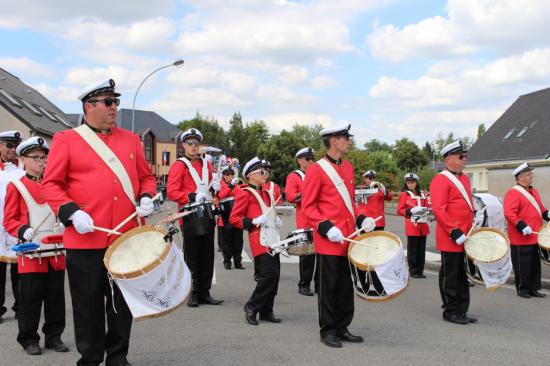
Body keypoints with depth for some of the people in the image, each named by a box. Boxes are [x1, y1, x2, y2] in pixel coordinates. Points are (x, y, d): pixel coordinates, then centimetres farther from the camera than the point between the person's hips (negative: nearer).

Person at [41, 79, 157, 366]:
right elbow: (50, 185, -2)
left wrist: (146, 198, -3)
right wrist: (72, 213, -16)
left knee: (122, 302, 11)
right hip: (86, 240, -3)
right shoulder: (66, 140, 0)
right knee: (88, 305, 6)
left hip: (127, 237, 4)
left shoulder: (130, 140, 12)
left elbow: (146, 177, 18)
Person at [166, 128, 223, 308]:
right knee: (192, 258, 0)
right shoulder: (179, 165, -4)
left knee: (207, 257, 8)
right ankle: (192, 294, 10)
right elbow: (172, 192, -12)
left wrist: (215, 187, 3)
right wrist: (193, 197, -24)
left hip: (207, 217, 6)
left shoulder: (206, 164, 15)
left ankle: (204, 293, 16)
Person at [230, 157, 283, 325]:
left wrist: (276, 221, 14)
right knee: (269, 274, -14)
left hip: (273, 239, 8)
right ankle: (252, 307, -1)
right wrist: (253, 222, -18)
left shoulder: (266, 193, 20)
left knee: (274, 274, 6)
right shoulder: (245, 193, -5)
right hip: (260, 240, -8)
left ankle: (266, 311, 16)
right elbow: (234, 219, -8)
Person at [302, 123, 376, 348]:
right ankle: (328, 331, 13)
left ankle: (342, 328, 22)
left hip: (348, 239, 7)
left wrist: (361, 219, 6)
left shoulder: (348, 168, 13)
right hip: (328, 241, -7)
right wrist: (326, 227, -20)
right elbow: (308, 206, -10)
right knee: (329, 286, 2)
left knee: (346, 286, 11)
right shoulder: (316, 170, -9)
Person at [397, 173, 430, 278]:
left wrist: (425, 210, -3)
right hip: (412, 225, -4)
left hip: (423, 225, 4)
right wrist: (411, 211, -17)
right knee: (412, 249, -1)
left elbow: (427, 206, 20)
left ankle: (420, 271, 13)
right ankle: (413, 271, 6)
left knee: (422, 249, 6)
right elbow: (400, 211, -3)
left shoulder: (422, 194, 15)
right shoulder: (404, 194, 1)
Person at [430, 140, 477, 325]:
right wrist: (454, 231, -23)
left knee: (463, 275, 12)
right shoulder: (440, 180, -11)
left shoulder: (465, 178, 15)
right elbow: (438, 209, -19)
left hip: (466, 237, 8)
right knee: (450, 275, 2)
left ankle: (462, 311, 20)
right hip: (451, 238, -8)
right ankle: (451, 311, 11)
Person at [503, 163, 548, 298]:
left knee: (535, 264, 13)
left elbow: (540, 208, 27)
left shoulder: (534, 191, 16)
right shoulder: (512, 193, -13)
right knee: (523, 265, 0)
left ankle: (534, 288, 21)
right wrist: (522, 226, -26)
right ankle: (522, 290, 11)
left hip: (535, 237, 9)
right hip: (521, 239, -8)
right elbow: (509, 213, -21)